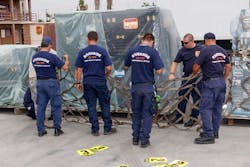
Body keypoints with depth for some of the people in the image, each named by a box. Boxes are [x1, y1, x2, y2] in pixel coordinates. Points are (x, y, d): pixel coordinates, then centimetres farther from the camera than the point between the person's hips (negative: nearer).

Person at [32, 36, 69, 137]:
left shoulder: (34, 57, 3)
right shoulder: (52, 56, -15)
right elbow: (65, 67, -14)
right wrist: (66, 58, 6)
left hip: (39, 83, 5)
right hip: (51, 83, -5)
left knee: (40, 106, 9)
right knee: (56, 106, 6)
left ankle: (40, 130, 13)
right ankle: (57, 129, 10)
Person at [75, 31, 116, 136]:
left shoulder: (82, 52, -1)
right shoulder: (102, 51, -5)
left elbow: (78, 69, 0)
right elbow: (109, 68, -8)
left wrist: (78, 82, 9)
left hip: (88, 82, 1)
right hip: (100, 82, -1)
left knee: (91, 106, 7)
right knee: (105, 105, 9)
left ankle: (95, 130, 11)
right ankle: (107, 128, 14)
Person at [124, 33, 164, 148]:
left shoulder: (132, 51, 1)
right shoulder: (153, 52, -9)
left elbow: (125, 67, 12)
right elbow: (159, 71, -13)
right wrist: (151, 68, 7)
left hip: (135, 87, 3)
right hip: (148, 87, -3)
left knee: (136, 113, 16)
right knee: (147, 114, 6)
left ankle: (135, 138, 22)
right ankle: (144, 140, 7)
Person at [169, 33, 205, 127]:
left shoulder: (201, 49, -1)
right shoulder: (182, 50, 3)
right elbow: (175, 62, 3)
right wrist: (171, 73, -9)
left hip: (198, 77, -2)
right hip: (186, 76, 3)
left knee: (196, 98, 2)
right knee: (182, 96, 7)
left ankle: (193, 118, 12)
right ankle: (179, 117, 17)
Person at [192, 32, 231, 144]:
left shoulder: (205, 51, -11)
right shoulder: (223, 51, 12)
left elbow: (196, 67, -8)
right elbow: (228, 67, 16)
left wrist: (194, 74, 13)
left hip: (210, 83, -8)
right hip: (222, 82, 8)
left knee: (205, 108, -5)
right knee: (217, 108, 13)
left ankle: (208, 135, -9)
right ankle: (215, 132, 21)